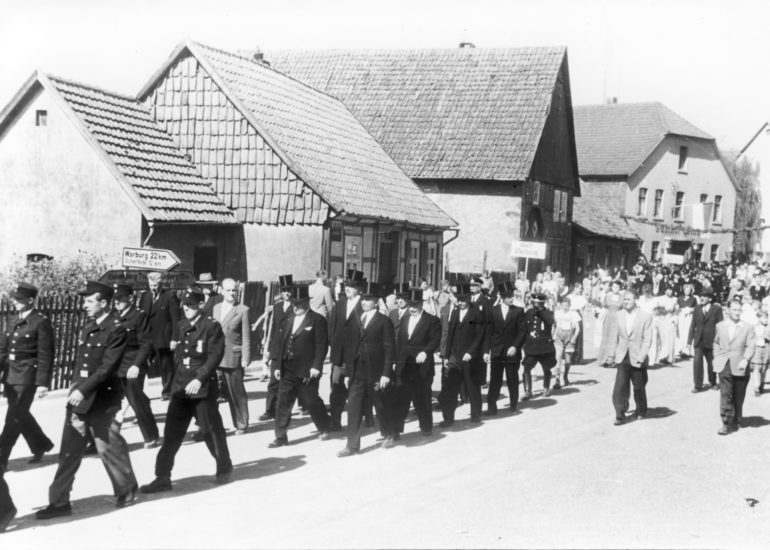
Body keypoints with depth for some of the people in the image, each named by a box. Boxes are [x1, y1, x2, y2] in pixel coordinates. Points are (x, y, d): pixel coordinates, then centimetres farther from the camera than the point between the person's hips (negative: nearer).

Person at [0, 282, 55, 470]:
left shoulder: (41, 323, -11)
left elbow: (46, 355, -13)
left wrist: (43, 383, -17)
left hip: (27, 377, -8)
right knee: (20, 415, 16)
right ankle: (41, 445, 35)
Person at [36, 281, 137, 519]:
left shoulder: (116, 330, -13)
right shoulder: (87, 326, 12)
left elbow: (107, 367, -19)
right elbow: (80, 361, 16)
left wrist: (83, 390, -22)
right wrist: (75, 388, 5)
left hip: (102, 399, -7)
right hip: (79, 396, 7)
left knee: (109, 447, 4)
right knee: (69, 450, 6)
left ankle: (126, 490, 24)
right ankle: (59, 501, 11)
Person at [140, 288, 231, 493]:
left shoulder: (212, 326, -8)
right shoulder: (181, 327, 12)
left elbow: (215, 356, -15)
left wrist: (199, 379, -22)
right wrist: (178, 380, 10)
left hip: (203, 387, -6)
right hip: (181, 387, 6)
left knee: (211, 430, 5)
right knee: (171, 432, 2)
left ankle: (224, 469, 25)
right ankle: (163, 476, 5)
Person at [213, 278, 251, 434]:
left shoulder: (243, 310, -4)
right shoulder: (215, 308, 12)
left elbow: (246, 337, -6)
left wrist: (245, 358, -11)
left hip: (233, 358, -4)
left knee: (237, 393, 5)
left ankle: (241, 425, 17)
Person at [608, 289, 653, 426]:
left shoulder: (645, 317, -9)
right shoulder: (620, 315, 3)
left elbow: (647, 340, -11)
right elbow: (615, 336, 10)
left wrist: (640, 358, -17)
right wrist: (612, 354, 7)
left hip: (637, 358, -2)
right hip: (622, 357, 2)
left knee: (639, 387, 12)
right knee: (620, 386, -9)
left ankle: (641, 411, 33)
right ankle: (620, 415, -4)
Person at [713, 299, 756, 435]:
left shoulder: (748, 328, 3)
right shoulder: (720, 326, 10)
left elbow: (750, 346, -2)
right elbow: (716, 343, 20)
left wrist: (745, 360, -15)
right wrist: (716, 357, 9)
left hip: (739, 367, 0)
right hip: (724, 366, 1)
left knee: (738, 397, 8)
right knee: (725, 394, -9)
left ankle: (735, 422, 22)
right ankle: (726, 423, -9)